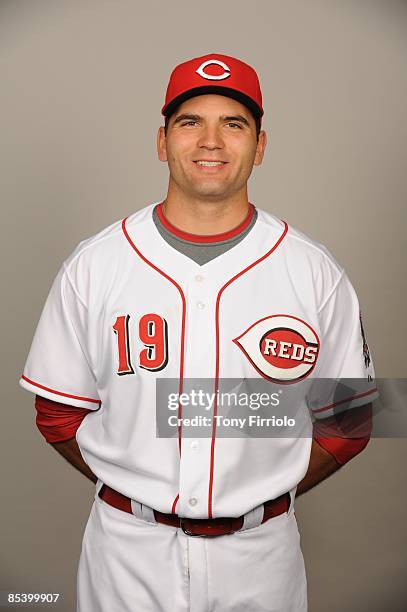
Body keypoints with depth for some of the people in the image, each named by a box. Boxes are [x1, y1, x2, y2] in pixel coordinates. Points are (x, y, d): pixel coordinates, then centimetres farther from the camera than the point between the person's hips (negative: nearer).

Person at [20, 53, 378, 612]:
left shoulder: (315, 272, -7)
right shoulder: (92, 266, -7)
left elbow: (347, 419, 1)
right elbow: (59, 412, 0)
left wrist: (264, 495, -2)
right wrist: (140, 493, -2)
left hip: (259, 550, 1)